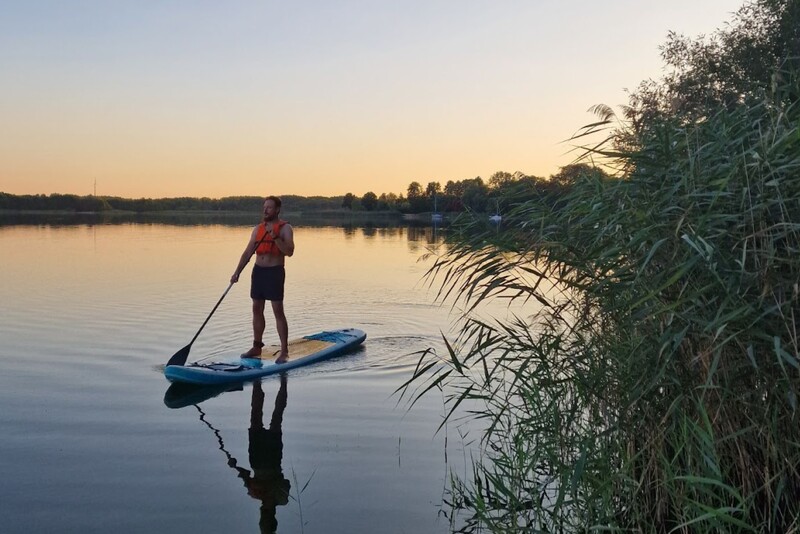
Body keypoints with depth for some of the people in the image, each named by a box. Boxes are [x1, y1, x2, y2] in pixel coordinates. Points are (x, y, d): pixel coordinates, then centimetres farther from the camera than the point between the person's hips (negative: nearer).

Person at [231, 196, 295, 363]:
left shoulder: (285, 228, -3)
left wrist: (275, 238, -26)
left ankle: (284, 351, -3)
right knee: (257, 310, 10)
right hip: (258, 270, 6)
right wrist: (237, 272, 3)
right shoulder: (258, 228, 13)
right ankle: (257, 347, 20)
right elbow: (248, 252, 11)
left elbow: (289, 251, -15)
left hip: (275, 272, -6)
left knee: (278, 311, -7)